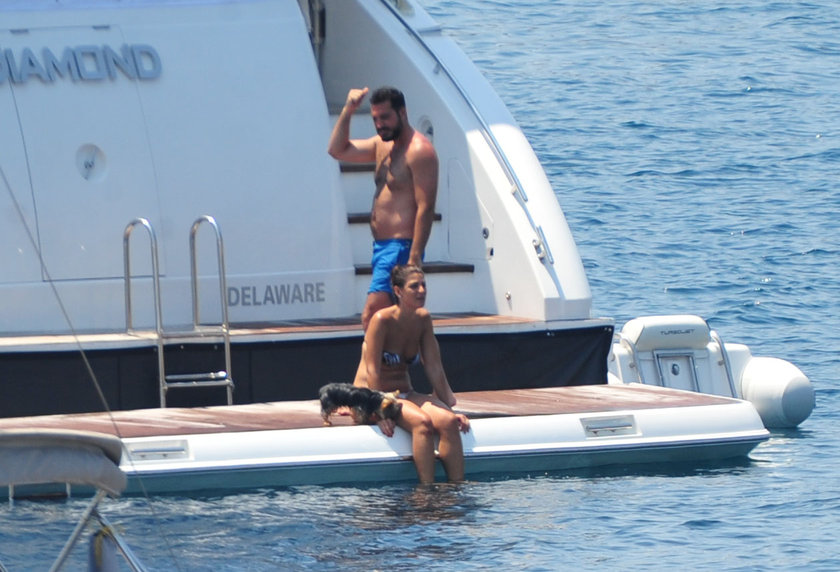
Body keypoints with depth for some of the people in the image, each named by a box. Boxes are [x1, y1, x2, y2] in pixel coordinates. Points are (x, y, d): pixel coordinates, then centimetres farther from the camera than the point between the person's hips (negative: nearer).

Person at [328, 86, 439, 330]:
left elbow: (425, 208, -18)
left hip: (401, 247, -10)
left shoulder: (419, 150, -13)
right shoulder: (382, 145, 16)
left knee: (371, 317, -20)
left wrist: (414, 258, -24)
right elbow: (337, 150, 23)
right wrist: (347, 111, 8)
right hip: (382, 246, 10)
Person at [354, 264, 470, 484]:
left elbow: (434, 368, 6)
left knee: (448, 421, -22)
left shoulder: (423, 319, 3)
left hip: (404, 393, 6)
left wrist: (450, 406, 3)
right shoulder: (382, 320, -17)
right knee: (422, 422, -32)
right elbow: (372, 369, -20)